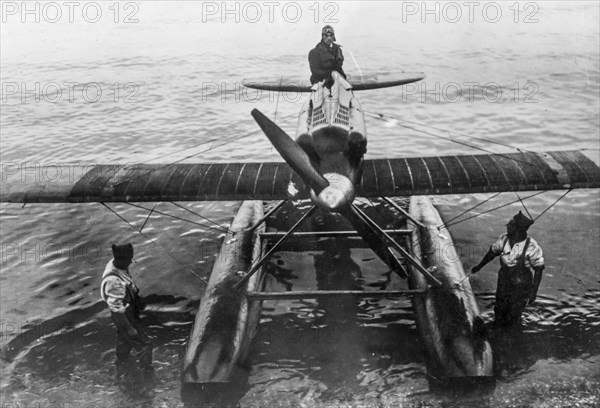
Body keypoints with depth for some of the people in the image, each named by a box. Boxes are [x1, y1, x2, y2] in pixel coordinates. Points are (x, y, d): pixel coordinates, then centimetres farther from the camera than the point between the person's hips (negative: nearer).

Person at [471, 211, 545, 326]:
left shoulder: (531, 246, -25)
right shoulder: (504, 239, -12)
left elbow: (539, 269, -15)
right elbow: (492, 252, 8)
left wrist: (534, 291, -16)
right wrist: (479, 266, 21)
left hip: (521, 288, -4)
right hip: (504, 284, 4)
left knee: (512, 319, 9)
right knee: (499, 317, 17)